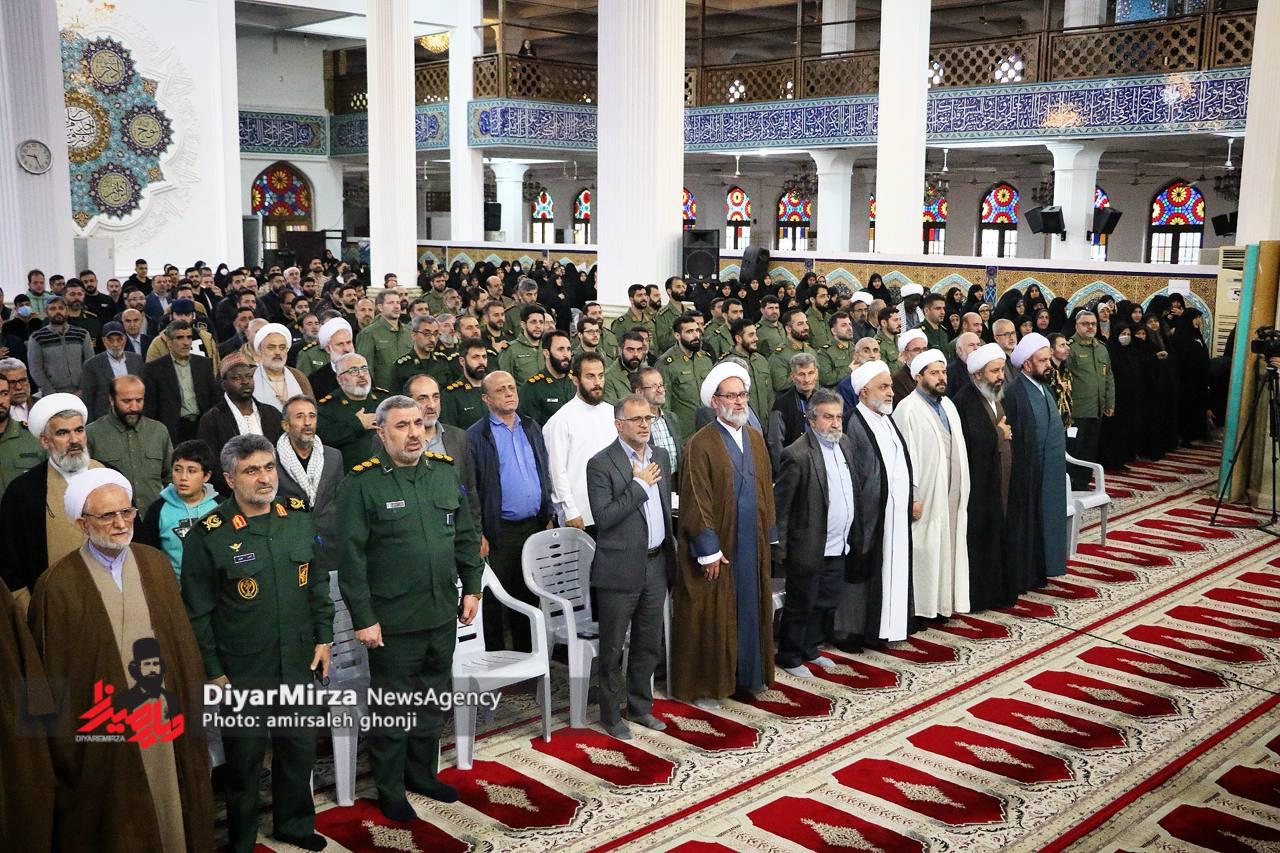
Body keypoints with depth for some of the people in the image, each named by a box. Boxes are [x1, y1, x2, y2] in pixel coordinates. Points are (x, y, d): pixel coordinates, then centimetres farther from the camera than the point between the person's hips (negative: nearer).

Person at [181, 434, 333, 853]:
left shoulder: (299, 518, 0)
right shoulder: (208, 536, -13)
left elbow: (318, 582, 10)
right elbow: (197, 613, -8)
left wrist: (323, 637, 7)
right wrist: (213, 672, -6)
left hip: (299, 661, 4)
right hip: (242, 671, -4)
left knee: (300, 747, 16)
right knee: (245, 757, 10)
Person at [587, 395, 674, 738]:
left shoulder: (661, 457, 9)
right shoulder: (601, 464, -12)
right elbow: (603, 517, -21)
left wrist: (670, 553, 16)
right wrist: (639, 485, -19)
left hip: (656, 565, 6)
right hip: (620, 569, -6)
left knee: (648, 645, 17)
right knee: (613, 648, 6)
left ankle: (640, 706, 32)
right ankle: (611, 715, 19)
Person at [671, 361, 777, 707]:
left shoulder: (755, 438, 9)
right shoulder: (701, 444, -13)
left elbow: (765, 490, 14)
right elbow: (696, 501, -15)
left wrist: (768, 534, 10)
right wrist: (709, 550, -17)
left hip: (751, 545, 6)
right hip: (717, 546, -6)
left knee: (750, 611, 15)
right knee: (711, 616, 2)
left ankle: (748, 674, 29)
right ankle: (704, 686, 14)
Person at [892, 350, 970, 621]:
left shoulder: (947, 404, 11)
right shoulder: (907, 409, -13)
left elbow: (958, 448, 15)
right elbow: (904, 455, -15)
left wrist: (961, 489, 11)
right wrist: (911, 497, -17)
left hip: (951, 492, 7)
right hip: (925, 494, -7)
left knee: (947, 544, 12)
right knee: (924, 547, 0)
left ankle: (942, 601, 22)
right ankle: (921, 606, 10)